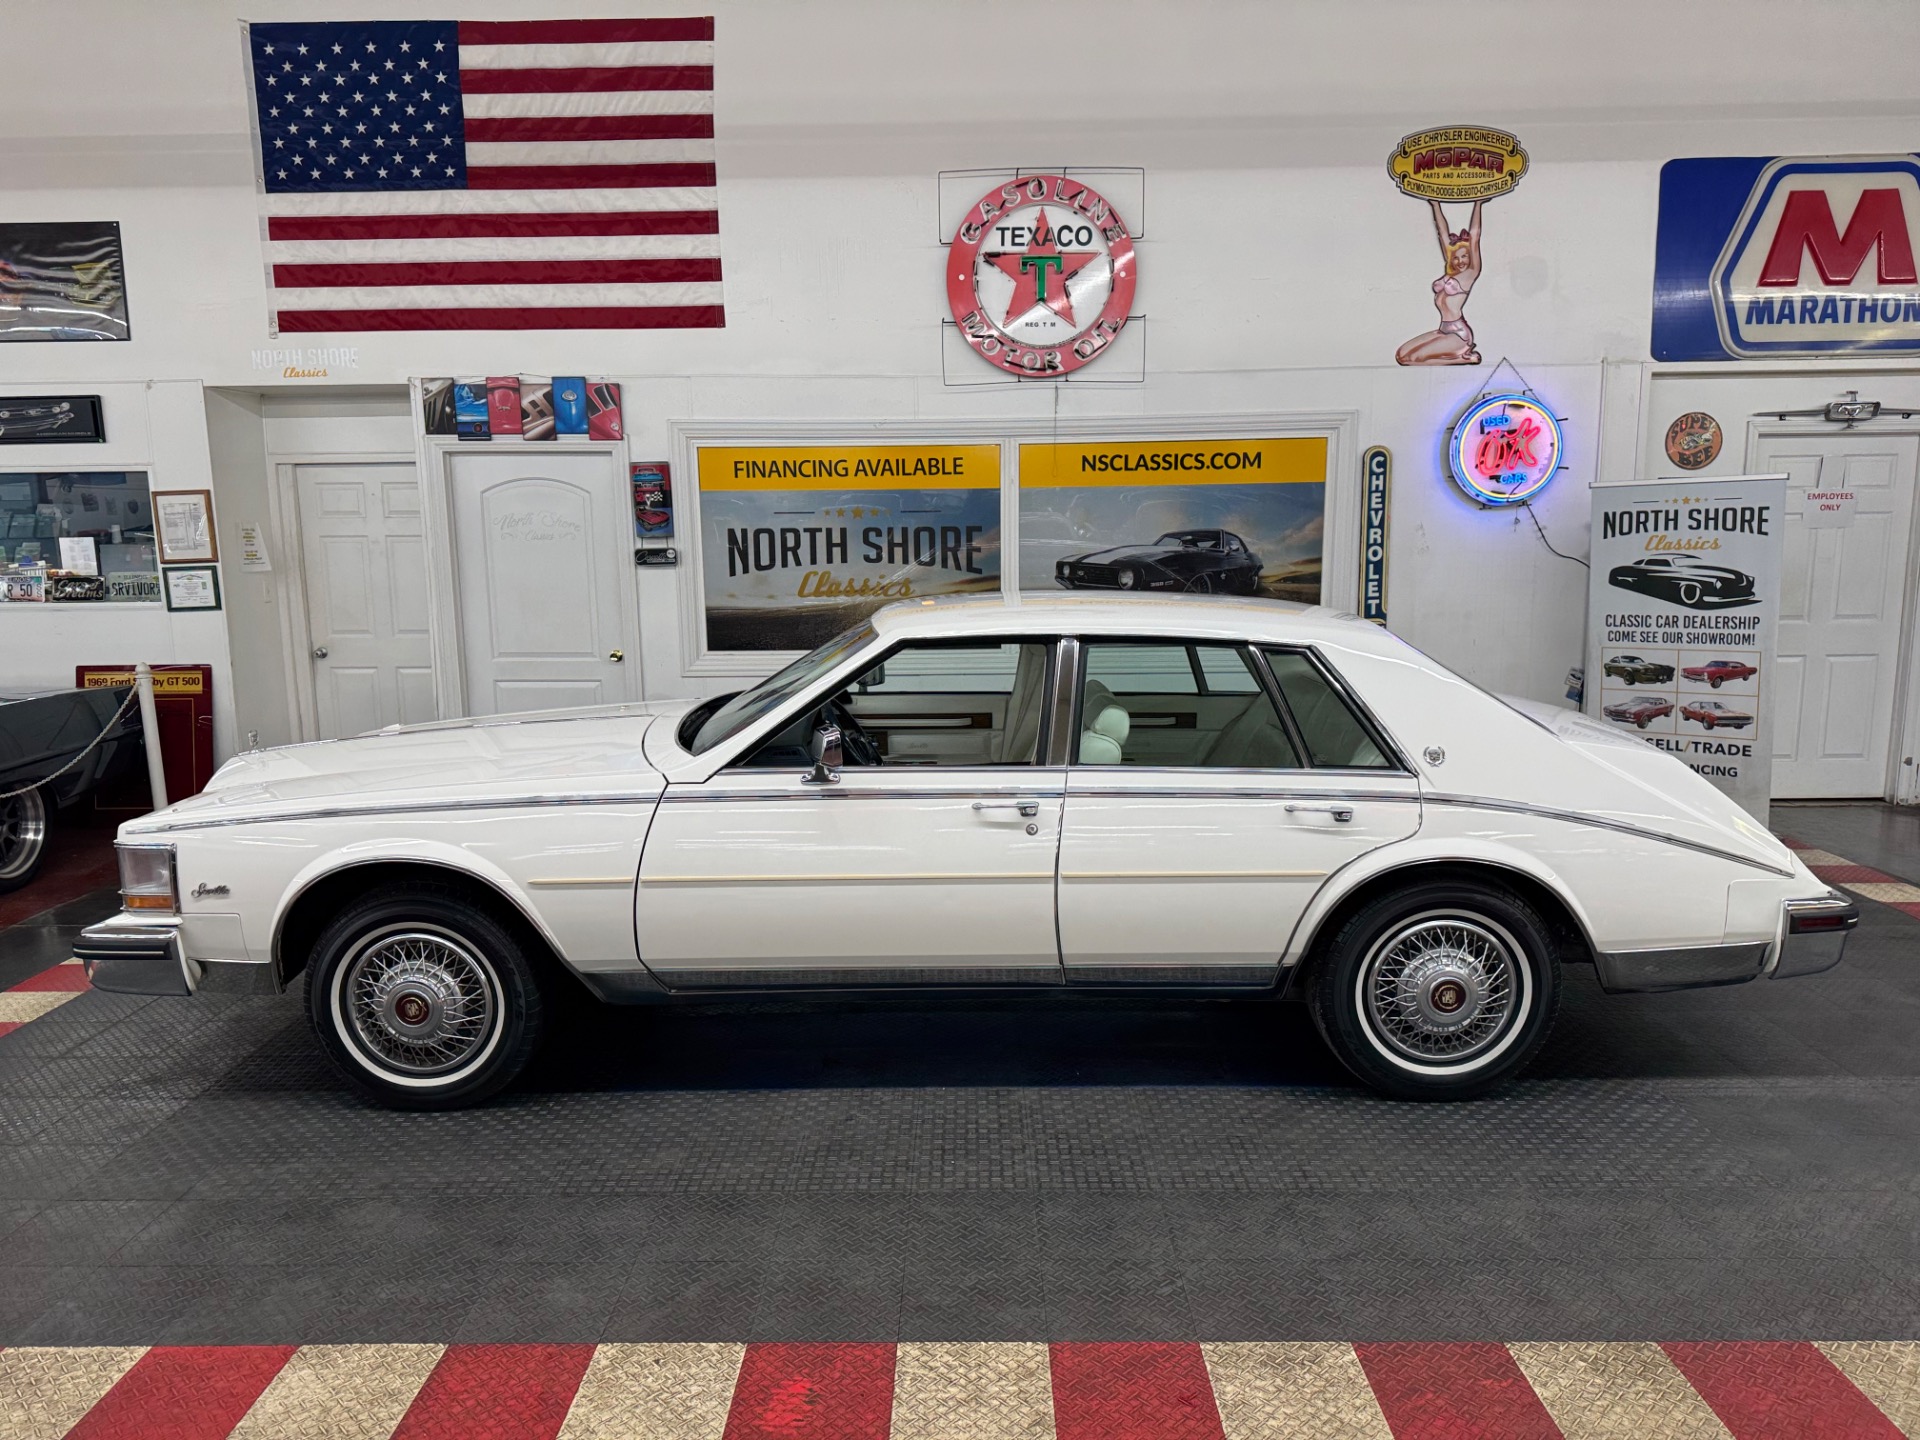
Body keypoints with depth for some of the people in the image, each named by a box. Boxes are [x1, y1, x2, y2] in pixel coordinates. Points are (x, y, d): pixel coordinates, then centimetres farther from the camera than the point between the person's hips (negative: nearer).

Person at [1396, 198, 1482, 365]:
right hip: (1443, 330, 8)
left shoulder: (1471, 273, -4)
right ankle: (1457, 353, 4)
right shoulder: (1450, 271, 13)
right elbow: (1442, 232, 16)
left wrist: (1477, 203, -5)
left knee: (1413, 358, -20)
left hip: (1458, 333, -8)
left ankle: (1462, 358, -6)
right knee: (1401, 355, -1)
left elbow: (1474, 235, -8)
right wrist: (1435, 204, 21)